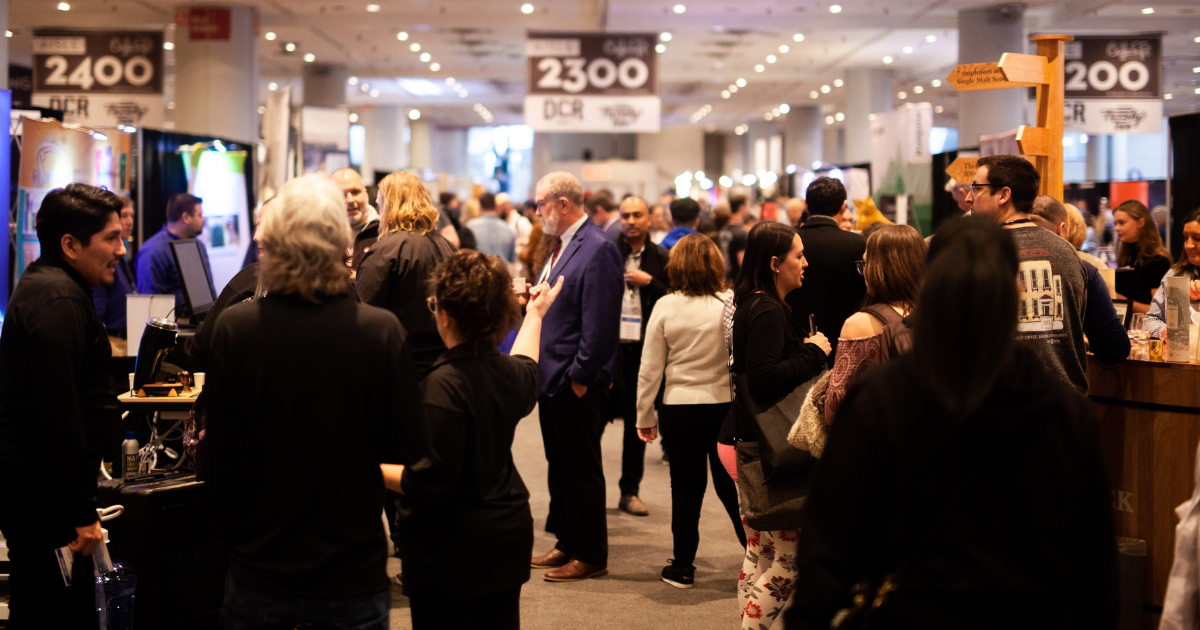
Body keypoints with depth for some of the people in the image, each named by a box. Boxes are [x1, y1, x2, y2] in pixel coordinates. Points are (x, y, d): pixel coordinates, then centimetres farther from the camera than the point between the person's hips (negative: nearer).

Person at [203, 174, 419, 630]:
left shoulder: (233, 327, -14)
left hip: (259, 567, 1)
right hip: (354, 573, 0)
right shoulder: (381, 331, -15)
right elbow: (406, 446, -6)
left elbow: (217, 452, -6)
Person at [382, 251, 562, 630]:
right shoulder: (509, 373, 1)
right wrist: (535, 315, 45)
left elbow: (428, 484, -23)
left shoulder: (444, 385, -23)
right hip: (510, 532, 8)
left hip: (454, 548, -8)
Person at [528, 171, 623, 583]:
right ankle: (567, 544, 28)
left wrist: (579, 376, -19)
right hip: (551, 378, 9)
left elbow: (599, 322, -21)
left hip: (577, 383, -9)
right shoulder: (559, 246, 14)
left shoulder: (597, 249, -17)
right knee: (559, 465, 17)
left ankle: (590, 556, 10)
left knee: (581, 468, 0)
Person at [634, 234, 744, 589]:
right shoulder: (731, 304, -8)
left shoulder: (666, 307, -6)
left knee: (686, 487, 10)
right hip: (726, 405, 0)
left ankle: (683, 567, 17)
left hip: (680, 409, 0)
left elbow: (650, 368, -2)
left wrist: (645, 415, 8)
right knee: (730, 485, 13)